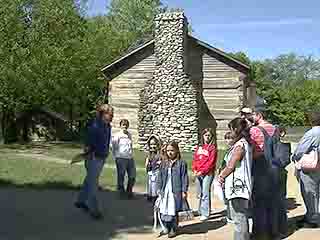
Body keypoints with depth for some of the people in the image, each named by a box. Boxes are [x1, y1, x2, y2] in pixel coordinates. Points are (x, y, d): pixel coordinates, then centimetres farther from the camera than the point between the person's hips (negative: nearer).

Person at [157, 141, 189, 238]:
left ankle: (173, 229, 15)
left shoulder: (181, 163, -4)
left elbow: (184, 178, -5)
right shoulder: (164, 163, 10)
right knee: (164, 211, 7)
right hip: (165, 191, 5)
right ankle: (166, 228, 23)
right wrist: (159, 189, 12)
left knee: (173, 211, 0)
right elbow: (160, 177, 15)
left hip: (176, 191, -5)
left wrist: (184, 191, -7)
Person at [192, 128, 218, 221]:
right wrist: (195, 170, -1)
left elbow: (211, 162, -9)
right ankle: (201, 211, 21)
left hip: (207, 173, -6)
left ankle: (205, 214, -7)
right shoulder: (198, 147, 16)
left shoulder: (212, 148, -1)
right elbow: (195, 159, 14)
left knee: (205, 194, -9)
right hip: (198, 174, 6)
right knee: (200, 194, 11)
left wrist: (202, 171, -14)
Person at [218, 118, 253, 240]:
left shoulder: (240, 145, -17)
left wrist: (221, 177, 0)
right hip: (241, 186, 10)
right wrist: (223, 174, 7)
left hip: (237, 187, -10)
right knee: (242, 218, 18)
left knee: (239, 219, -4)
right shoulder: (246, 143, 12)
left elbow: (231, 166, -16)